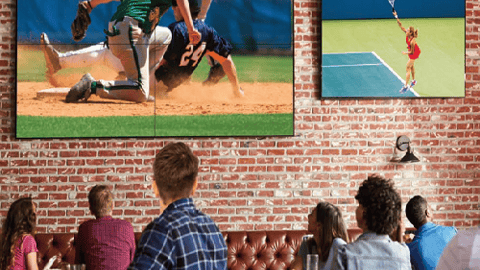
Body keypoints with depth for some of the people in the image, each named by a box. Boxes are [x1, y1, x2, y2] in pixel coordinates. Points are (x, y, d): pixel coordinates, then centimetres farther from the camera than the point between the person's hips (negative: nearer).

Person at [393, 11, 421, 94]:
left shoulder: (412, 41, -39)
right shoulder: (407, 33, -21)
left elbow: (412, 52, -29)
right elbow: (400, 25, -15)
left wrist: (405, 53, -13)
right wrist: (396, 17, -23)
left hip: (414, 53, -8)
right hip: (411, 50, 9)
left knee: (408, 68, -6)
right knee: (411, 66, 23)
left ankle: (406, 86, -2)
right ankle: (413, 81, 42)